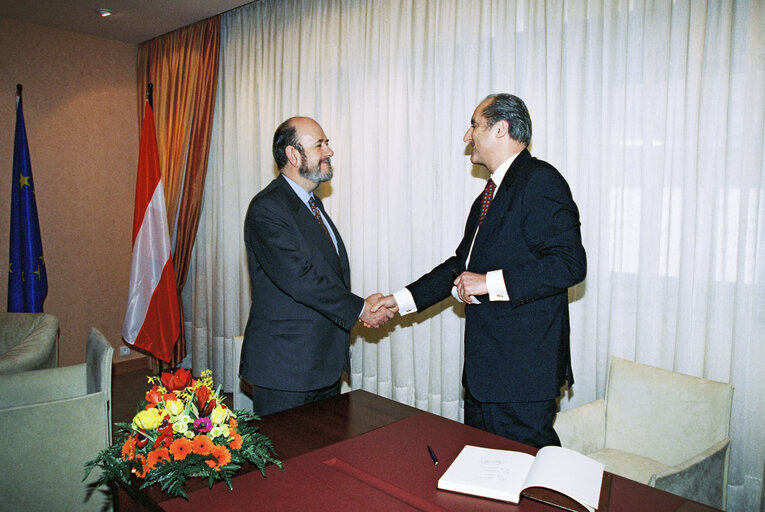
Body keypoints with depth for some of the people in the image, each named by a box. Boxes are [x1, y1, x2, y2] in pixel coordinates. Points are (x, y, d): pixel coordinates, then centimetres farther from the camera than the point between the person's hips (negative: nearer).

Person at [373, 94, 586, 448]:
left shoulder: (540, 181, -12)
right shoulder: (489, 195, 18)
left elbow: (570, 264, -21)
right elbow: (462, 264, 21)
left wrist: (491, 282, -20)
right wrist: (402, 300, 15)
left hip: (522, 371, -9)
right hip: (483, 368, 9)